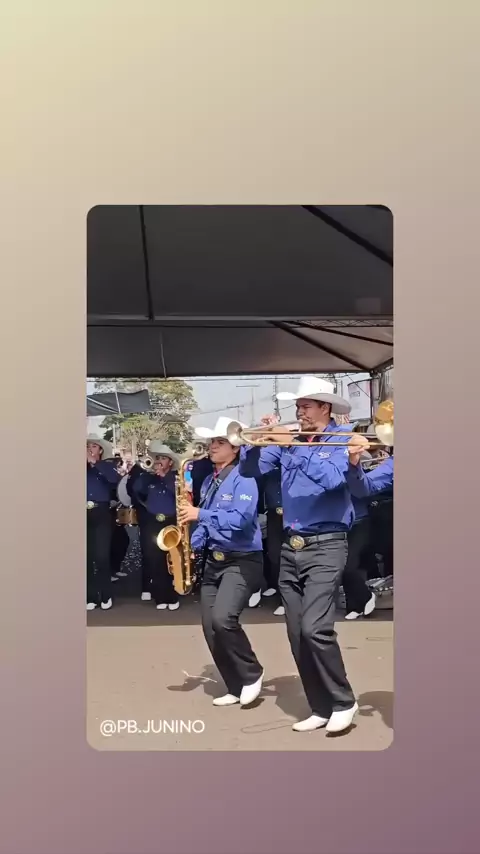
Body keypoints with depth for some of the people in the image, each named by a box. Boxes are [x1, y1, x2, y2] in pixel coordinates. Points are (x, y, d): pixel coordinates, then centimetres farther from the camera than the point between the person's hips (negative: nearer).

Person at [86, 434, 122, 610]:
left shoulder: (107, 465, 10)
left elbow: (115, 479, -11)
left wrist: (96, 463, -9)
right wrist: (86, 462, -8)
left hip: (102, 514, -2)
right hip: (85, 514, 2)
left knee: (102, 556, -8)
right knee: (87, 556, -1)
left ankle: (106, 595, 4)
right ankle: (91, 596, 7)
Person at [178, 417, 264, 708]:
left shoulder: (243, 477, -11)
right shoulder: (209, 481, 14)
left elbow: (242, 518, -25)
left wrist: (200, 514, -22)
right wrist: (192, 545, 2)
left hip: (242, 561, -8)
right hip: (214, 560, 8)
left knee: (223, 619, -25)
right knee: (211, 628, 4)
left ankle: (253, 673, -2)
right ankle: (237, 687, 17)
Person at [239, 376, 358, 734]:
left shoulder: (342, 441, -5)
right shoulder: (289, 441, 11)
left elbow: (333, 479, -23)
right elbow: (251, 469, 8)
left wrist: (293, 446, -24)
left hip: (325, 547, -6)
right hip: (290, 548, 6)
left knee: (315, 629, -17)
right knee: (298, 636, 7)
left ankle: (344, 702, 1)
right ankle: (322, 708, 18)